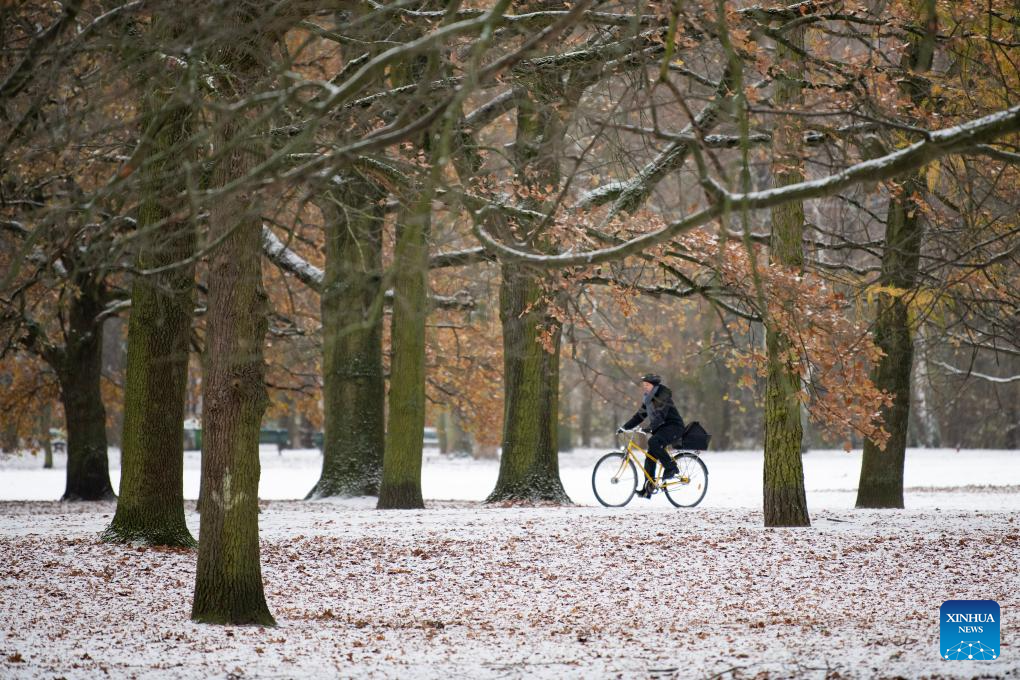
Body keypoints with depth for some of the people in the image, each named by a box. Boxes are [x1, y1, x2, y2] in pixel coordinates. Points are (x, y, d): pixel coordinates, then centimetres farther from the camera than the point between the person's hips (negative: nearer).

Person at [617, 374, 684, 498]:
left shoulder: (663, 395, -15)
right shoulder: (647, 398, 12)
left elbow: (661, 415, -27)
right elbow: (640, 415, 16)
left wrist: (649, 428, -39)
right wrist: (624, 427, 7)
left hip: (674, 426, -9)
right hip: (661, 428, 9)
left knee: (653, 442, -33)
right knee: (650, 457, 0)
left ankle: (671, 467, -18)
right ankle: (647, 489, 4)